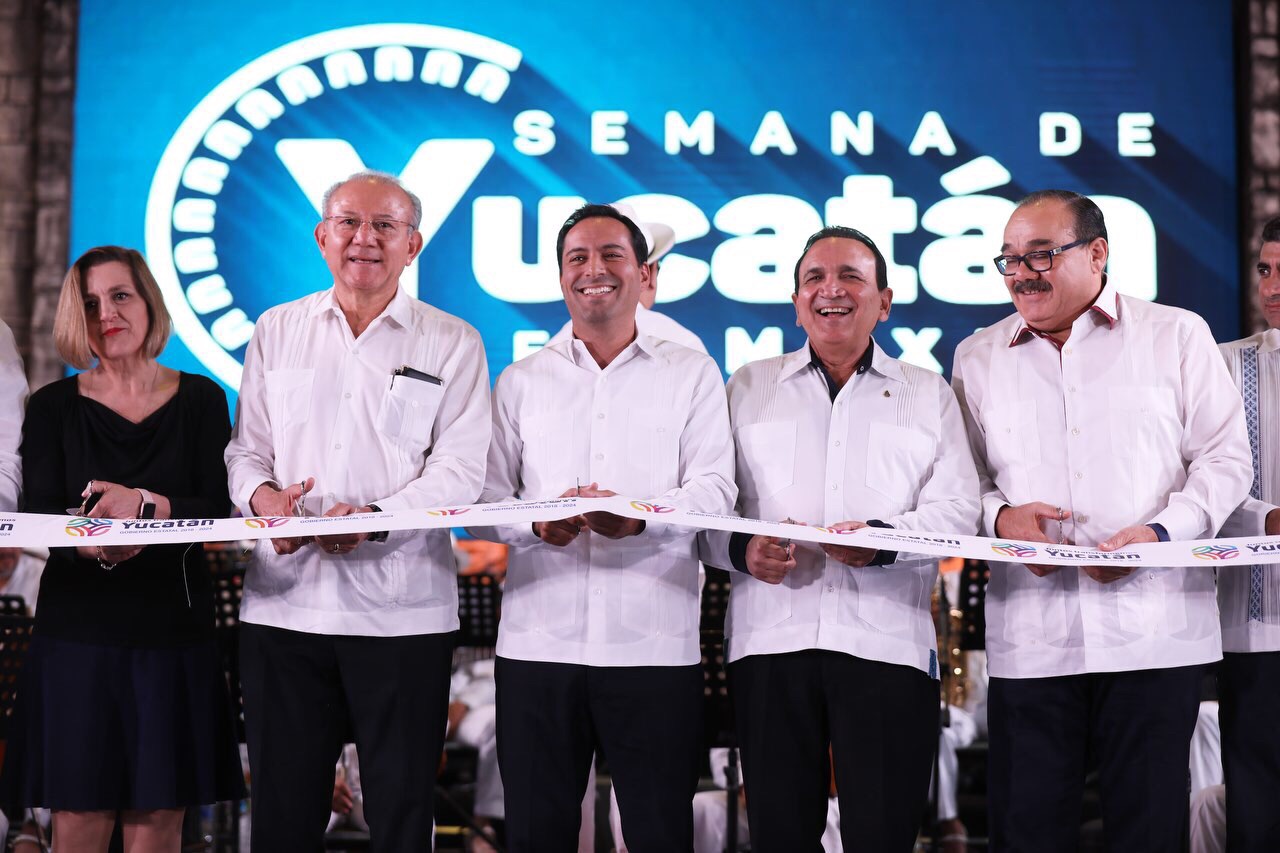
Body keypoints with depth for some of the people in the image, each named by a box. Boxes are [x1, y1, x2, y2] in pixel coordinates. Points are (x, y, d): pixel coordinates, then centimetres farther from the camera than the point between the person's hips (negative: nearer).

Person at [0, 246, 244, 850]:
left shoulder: (199, 400, 6)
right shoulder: (53, 407, 6)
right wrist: (90, 544, -27)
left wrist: (143, 503, -20)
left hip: (174, 632, 0)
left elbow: (219, 510, -2)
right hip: (78, 632, 0)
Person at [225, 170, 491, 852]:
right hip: (284, 600, 3)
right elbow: (246, 449, 12)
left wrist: (375, 518, -21)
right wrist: (262, 497, -11)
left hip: (401, 609, -2)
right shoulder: (277, 331, 13)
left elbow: (460, 469, -5)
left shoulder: (451, 344, 4)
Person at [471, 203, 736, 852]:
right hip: (538, 645, 2)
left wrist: (639, 516, -20)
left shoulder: (691, 373, 10)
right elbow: (485, 497, 10)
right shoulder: (521, 380, 15)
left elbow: (714, 490, 0)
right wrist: (537, 522, -13)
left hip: (655, 646, -1)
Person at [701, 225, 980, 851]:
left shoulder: (928, 394, 15)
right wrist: (741, 549, -10)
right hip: (770, 638, 1)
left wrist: (884, 538, -15)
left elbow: (957, 511, 4)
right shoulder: (748, 388, 17)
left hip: (888, 641, -1)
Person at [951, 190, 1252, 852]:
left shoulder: (1177, 336, 6)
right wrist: (999, 516, -8)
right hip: (1030, 636, 2)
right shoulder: (977, 358, 13)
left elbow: (1226, 459, 4)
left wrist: (1160, 532, -12)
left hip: (1154, 630, -1)